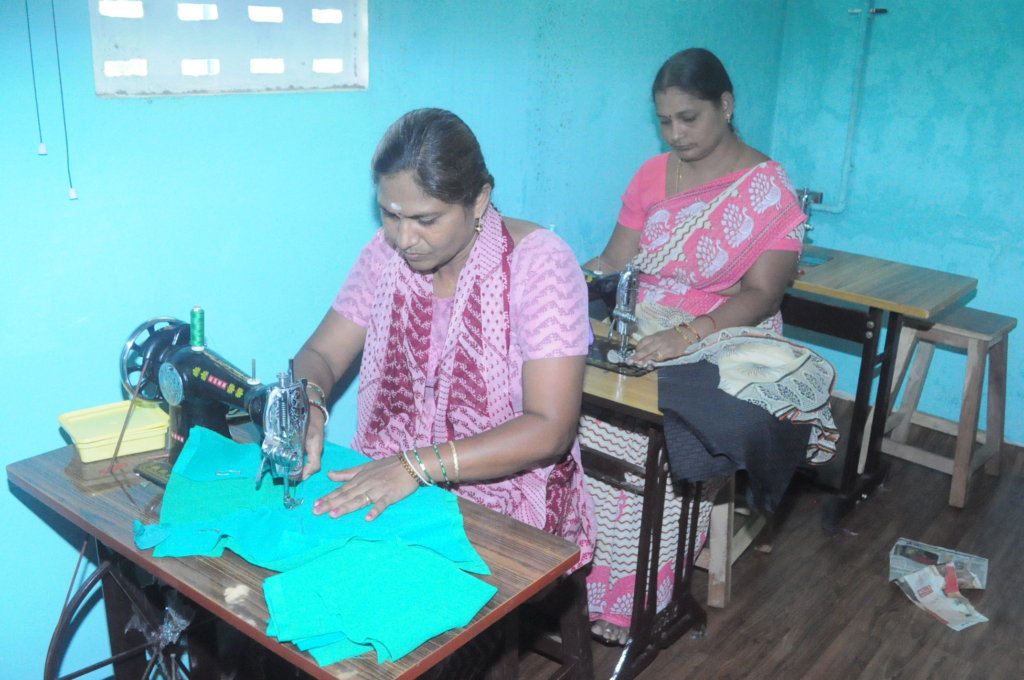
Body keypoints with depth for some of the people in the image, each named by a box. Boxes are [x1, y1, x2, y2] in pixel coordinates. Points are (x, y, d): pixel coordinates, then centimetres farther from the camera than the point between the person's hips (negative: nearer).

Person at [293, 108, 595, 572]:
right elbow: (321, 354, 6)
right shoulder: (387, 252, 1)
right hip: (387, 487, 5)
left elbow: (550, 430, -21)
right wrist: (306, 405, -18)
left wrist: (419, 465, -29)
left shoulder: (539, 263, -16)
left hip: (506, 508, -4)